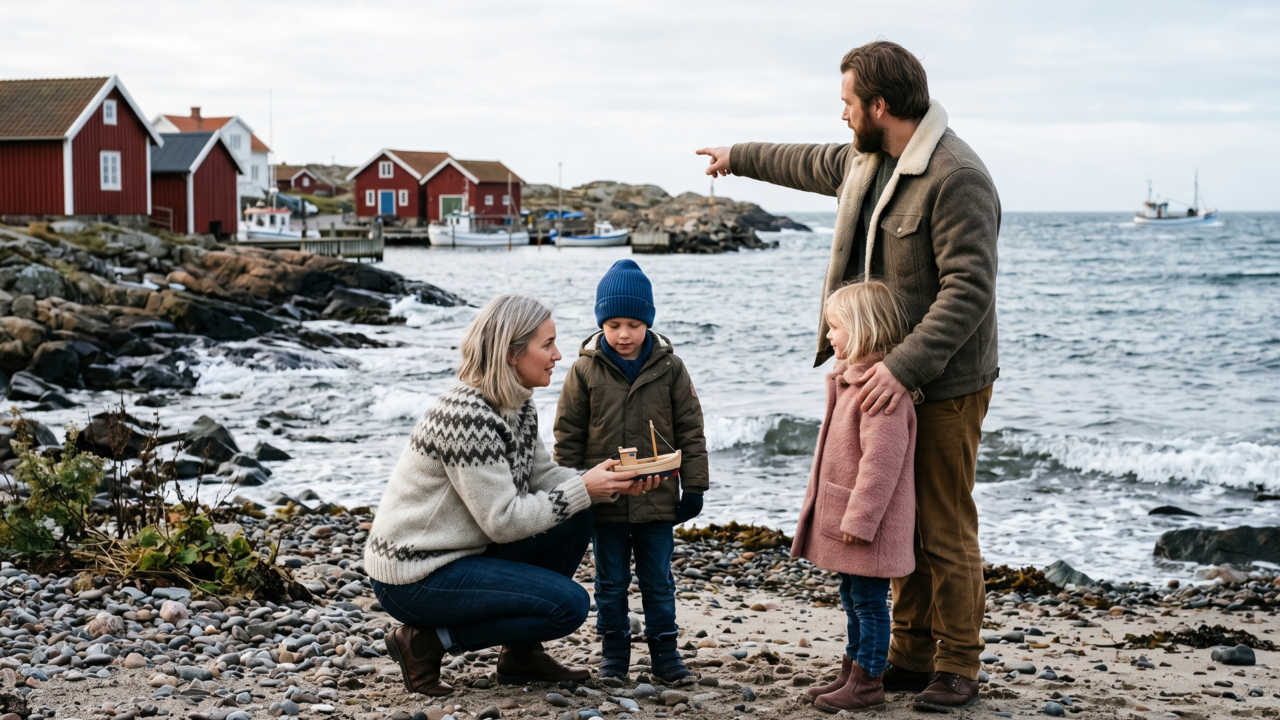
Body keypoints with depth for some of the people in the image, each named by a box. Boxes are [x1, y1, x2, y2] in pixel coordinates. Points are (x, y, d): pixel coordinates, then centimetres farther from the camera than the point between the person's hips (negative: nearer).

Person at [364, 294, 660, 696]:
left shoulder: (518, 405, 4)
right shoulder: (467, 416, -26)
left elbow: (542, 475, 9)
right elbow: (503, 521, -24)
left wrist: (616, 485, -5)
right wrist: (583, 490, -19)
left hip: (461, 551, 10)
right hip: (413, 577, -10)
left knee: (575, 522, 5)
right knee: (569, 605, -14)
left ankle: (522, 655, 12)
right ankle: (426, 642, -5)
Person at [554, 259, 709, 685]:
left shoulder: (669, 368, -3)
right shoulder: (585, 370, -4)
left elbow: (690, 429, 2)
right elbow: (568, 433, 2)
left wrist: (694, 486, 0)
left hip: (657, 499, 0)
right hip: (603, 500, 0)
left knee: (658, 581, 9)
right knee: (610, 582, 10)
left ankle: (664, 651, 20)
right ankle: (613, 651, 22)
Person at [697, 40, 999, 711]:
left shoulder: (957, 178, -21)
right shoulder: (865, 161, 10)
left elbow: (969, 290, -27)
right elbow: (808, 163, 32)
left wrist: (904, 366, -33)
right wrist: (738, 157, 46)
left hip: (945, 386, -9)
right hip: (888, 377, 9)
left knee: (945, 530, -3)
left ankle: (957, 668, 9)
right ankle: (912, 653, 25)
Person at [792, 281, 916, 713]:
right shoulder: (851, 379, 12)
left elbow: (881, 459, -26)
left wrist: (859, 518, -24)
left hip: (870, 522, -10)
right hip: (848, 517, 10)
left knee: (869, 601, -2)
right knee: (853, 597, 18)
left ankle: (868, 685, 5)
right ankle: (853, 672, 29)